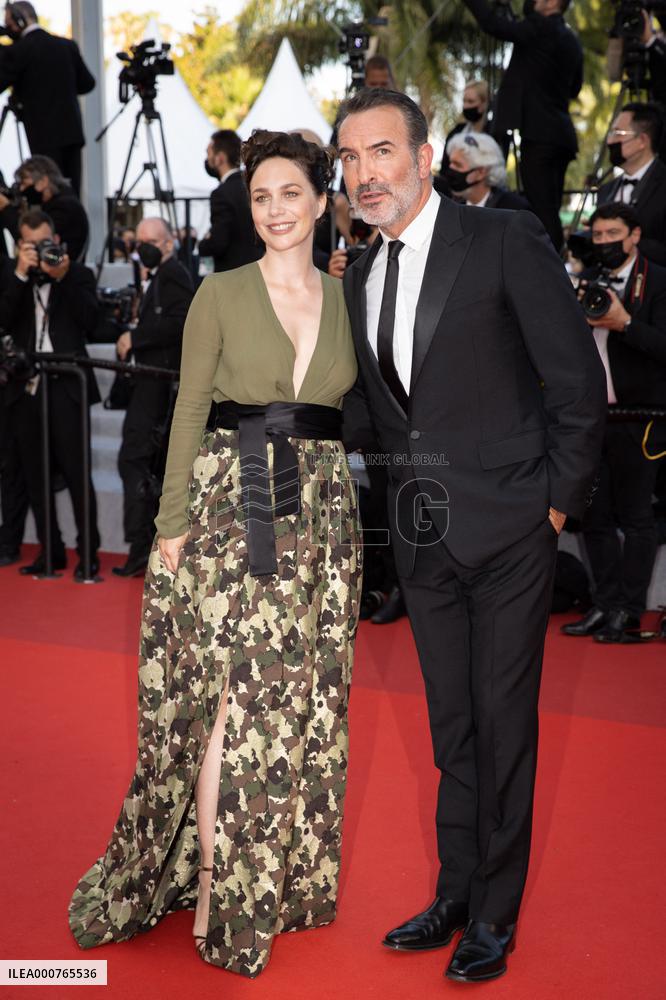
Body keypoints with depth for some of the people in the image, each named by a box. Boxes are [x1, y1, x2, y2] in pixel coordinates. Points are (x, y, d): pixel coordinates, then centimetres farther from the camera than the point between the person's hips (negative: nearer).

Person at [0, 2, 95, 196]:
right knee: (71, 195, 7)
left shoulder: (16, 51, -7)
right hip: (73, 130, 6)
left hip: (45, 135, -6)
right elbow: (87, 83, 16)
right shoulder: (68, 45, 10)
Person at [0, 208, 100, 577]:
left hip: (65, 388, -3)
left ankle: (89, 551, 2)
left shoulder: (78, 275, 7)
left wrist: (62, 278, -12)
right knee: (34, 475, 7)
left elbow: (90, 319, -7)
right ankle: (51, 550, 16)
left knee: (76, 472, -4)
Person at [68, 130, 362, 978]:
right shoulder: (221, 295, 0)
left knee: (303, 702, 6)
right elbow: (188, 413, -2)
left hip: (321, 517, 3)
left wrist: (349, 513, 5)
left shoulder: (345, 299, 10)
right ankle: (213, 888, 5)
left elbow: (350, 410, 13)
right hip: (229, 507, -3)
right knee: (232, 697, -6)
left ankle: (284, 876, 21)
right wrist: (172, 523, -8)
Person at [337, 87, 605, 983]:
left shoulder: (506, 242, -8)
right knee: (450, 727, 15)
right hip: (422, 534, 6)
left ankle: (496, 917, 17)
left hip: (505, 529, -5)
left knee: (503, 726, 3)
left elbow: (579, 381, -8)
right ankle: (456, 894, 29)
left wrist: (560, 500, -9)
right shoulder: (360, 277, 11)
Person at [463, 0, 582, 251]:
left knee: (543, 212, -12)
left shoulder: (541, 28, -7)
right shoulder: (571, 40, 19)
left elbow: (494, 24, -16)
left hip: (540, 134, -9)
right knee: (550, 213, 12)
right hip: (561, 136, 9)